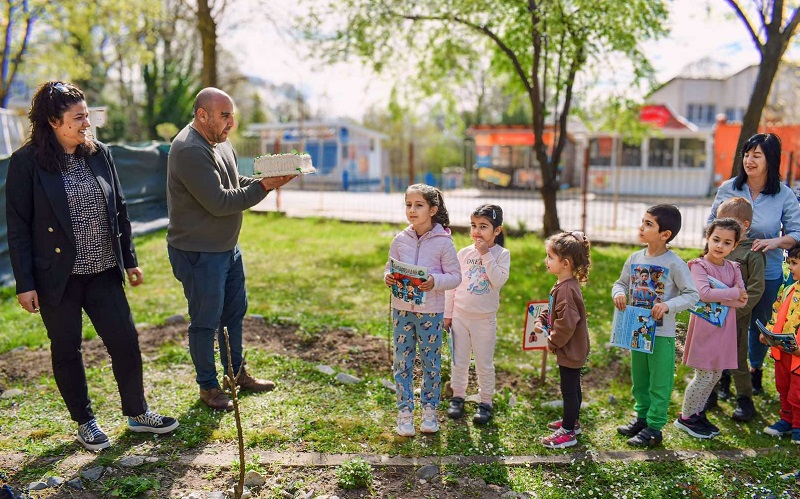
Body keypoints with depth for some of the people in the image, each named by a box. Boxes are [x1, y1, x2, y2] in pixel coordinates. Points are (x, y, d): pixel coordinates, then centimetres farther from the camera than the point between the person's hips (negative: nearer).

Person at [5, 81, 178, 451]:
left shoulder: (98, 153, 3)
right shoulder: (27, 162, -9)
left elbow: (119, 210, 9)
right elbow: (18, 227, -7)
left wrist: (130, 260, 10)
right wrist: (24, 284, -9)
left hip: (103, 272, 4)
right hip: (57, 277, -3)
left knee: (126, 341, 6)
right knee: (66, 350, 11)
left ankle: (137, 414, 25)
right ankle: (85, 423, 29)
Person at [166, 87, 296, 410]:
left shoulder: (220, 142, 8)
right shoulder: (190, 151, -23)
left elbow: (235, 185, 13)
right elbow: (219, 203, -26)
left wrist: (266, 179, -4)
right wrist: (263, 187, -20)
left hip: (228, 247, 9)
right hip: (198, 253, -9)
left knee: (234, 311, 19)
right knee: (205, 322, 5)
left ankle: (238, 372, 36)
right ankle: (208, 386, 23)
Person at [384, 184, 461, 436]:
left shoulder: (443, 242, -8)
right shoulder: (400, 240, 1)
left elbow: (455, 276, -7)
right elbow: (390, 268, 9)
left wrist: (435, 281, -25)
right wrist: (388, 277, -13)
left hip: (431, 311, -2)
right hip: (402, 309, 3)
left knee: (431, 362, 10)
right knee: (402, 361, 9)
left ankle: (429, 410, 27)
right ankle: (404, 411, 22)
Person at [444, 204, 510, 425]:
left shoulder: (502, 254, -6)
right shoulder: (464, 253, -1)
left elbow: (498, 281, -23)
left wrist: (486, 254, -22)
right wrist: (447, 313, 6)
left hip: (485, 318, -2)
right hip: (460, 315, 2)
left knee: (484, 364, 8)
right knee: (459, 361, 13)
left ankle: (486, 402, 24)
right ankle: (457, 397, 30)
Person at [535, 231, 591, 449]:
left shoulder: (567, 289, -27)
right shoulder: (564, 284, 6)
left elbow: (566, 323, -30)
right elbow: (552, 309, 18)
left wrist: (553, 343, -17)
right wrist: (541, 321, 1)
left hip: (570, 350, -10)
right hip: (573, 349, 10)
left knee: (569, 389, 1)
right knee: (572, 387, 23)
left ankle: (568, 433, 13)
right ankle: (572, 421, 39)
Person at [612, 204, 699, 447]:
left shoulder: (675, 263, -15)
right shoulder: (635, 258, 1)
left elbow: (692, 295, -14)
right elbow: (621, 282, 11)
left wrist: (668, 306, -28)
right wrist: (618, 293, -11)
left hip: (662, 333, -6)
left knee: (659, 382, 6)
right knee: (639, 379, 19)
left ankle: (654, 428, 18)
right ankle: (642, 417, 36)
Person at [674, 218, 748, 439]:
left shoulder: (733, 268, 7)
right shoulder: (699, 265, -10)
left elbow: (743, 301, -3)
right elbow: (704, 293, -26)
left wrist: (717, 296, -17)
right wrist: (734, 292, -16)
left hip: (725, 329, 6)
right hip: (705, 328, -6)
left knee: (716, 375, 13)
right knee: (705, 376, -1)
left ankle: (697, 413, 29)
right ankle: (685, 417, 14)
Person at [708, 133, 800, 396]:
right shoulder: (728, 188, -5)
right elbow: (711, 223, 6)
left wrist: (776, 241, -24)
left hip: (767, 273, 0)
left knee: (759, 324, 18)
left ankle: (755, 370, 42)